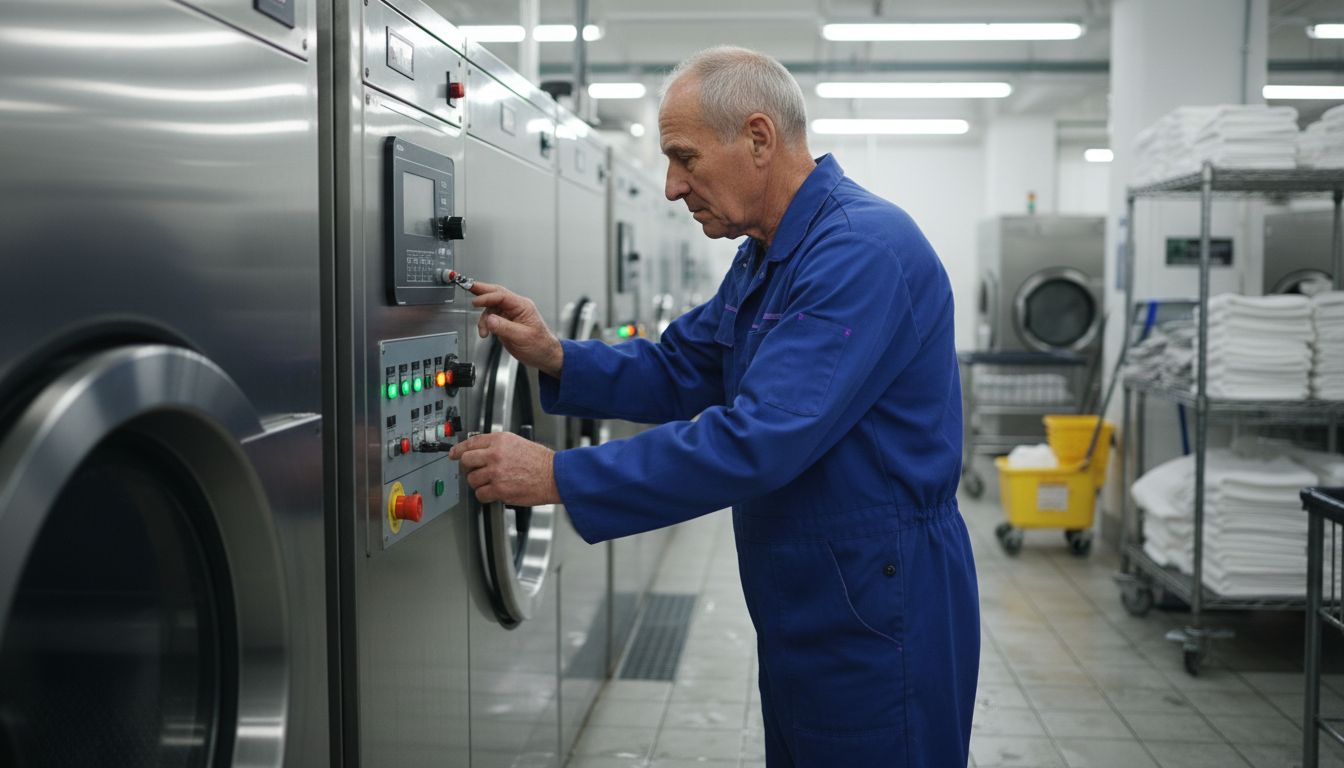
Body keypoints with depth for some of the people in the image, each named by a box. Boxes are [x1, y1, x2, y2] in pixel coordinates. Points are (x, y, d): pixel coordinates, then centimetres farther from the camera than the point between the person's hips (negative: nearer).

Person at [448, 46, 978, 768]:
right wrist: (555, 357, -5)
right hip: (798, 612, 9)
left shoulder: (864, 252, -24)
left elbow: (758, 442, -31)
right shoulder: (765, 254, 10)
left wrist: (560, 477, -27)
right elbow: (679, 370, 13)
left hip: (876, 619, -9)